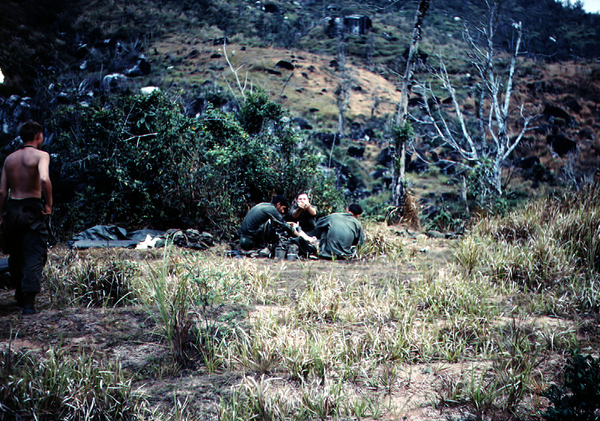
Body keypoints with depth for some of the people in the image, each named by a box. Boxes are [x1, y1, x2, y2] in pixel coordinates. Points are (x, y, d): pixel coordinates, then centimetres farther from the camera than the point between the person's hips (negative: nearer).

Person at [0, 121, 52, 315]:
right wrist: (48, 204, -15)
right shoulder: (40, 155, -6)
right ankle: (28, 302, -8)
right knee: (34, 257, -1)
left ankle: (20, 295, 31)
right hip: (31, 209, -5)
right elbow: (44, 179, -26)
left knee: (16, 255, 18)